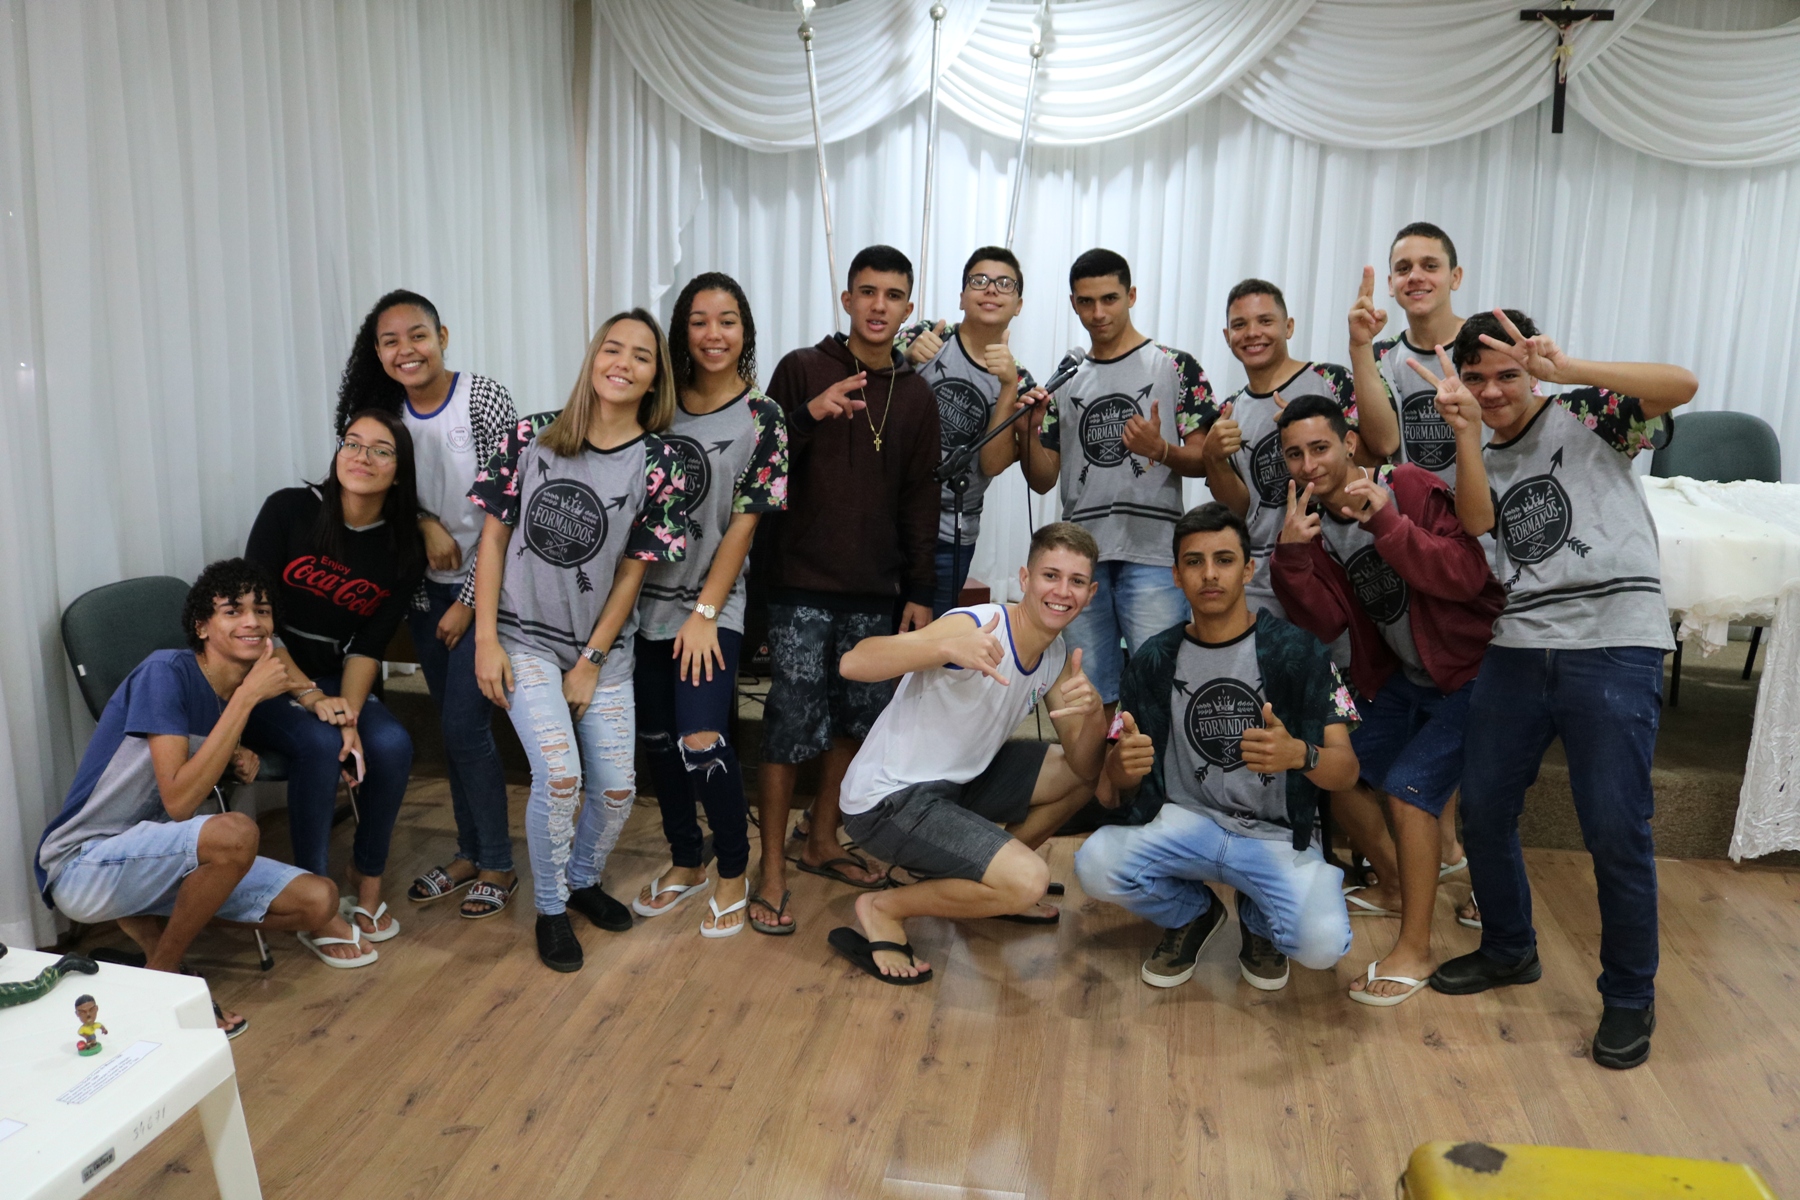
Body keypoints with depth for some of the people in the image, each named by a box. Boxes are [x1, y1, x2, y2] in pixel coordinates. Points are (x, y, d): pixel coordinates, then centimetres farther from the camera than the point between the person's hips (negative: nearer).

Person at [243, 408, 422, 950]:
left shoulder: (404, 550, -2)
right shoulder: (289, 509, -10)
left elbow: (369, 646, -5)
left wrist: (349, 715, -22)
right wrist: (310, 696, -21)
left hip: (340, 685, 3)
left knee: (391, 744, -26)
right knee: (318, 743, -32)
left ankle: (368, 880, -4)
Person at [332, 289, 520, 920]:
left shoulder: (484, 400, -15)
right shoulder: (387, 411, 1)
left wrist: (470, 600, -14)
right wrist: (426, 523, -14)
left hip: (483, 586, -5)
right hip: (426, 589, 6)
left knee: (464, 726, -6)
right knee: (453, 726, 12)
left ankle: (498, 865, 11)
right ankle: (469, 853, 27)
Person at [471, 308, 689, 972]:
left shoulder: (658, 463, -6)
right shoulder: (531, 436, -6)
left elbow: (633, 571, -5)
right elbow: (493, 536, -2)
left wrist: (591, 661, -6)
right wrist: (486, 639, -7)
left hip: (603, 648, 2)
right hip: (525, 638, -1)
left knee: (617, 786, 1)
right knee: (559, 773, -16)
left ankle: (583, 878, 33)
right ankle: (550, 908, 9)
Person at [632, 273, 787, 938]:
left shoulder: (762, 418, -4)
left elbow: (744, 524, -8)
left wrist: (705, 613, -12)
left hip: (713, 605, -4)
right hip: (648, 599, 4)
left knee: (700, 740, -14)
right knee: (657, 738, 10)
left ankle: (733, 871, 8)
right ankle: (685, 861, 30)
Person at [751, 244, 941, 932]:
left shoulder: (916, 398, 10)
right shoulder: (801, 371, 0)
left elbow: (920, 502, 11)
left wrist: (920, 591, 7)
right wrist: (810, 414, -22)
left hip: (875, 591, 4)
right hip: (802, 583, -4)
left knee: (857, 719, 10)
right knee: (792, 724, -5)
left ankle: (821, 842, 28)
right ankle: (772, 871, 5)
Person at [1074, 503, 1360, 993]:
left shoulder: (1296, 651, -6)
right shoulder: (1155, 659, 1)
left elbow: (1346, 770, -9)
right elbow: (1118, 777, 3)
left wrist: (1299, 754, -34)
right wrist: (1126, 762, -24)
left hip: (1279, 834, -1)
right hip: (1186, 822, 2)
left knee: (1322, 943, -29)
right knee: (1094, 865, -27)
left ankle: (1259, 919, 11)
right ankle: (1192, 913, 8)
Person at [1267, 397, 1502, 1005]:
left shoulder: (1412, 488, -20)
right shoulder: (1312, 522, -3)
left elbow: (1467, 576, -31)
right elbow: (1325, 625, -12)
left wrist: (1387, 524, -40)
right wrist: (1292, 555, -27)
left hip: (1469, 669, -7)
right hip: (1399, 675, 7)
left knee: (1408, 788, -17)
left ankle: (1415, 948, -3)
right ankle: (1395, 886, 34)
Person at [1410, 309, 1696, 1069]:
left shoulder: (1586, 416, 6)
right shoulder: (1484, 458, 17)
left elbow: (1680, 386, -11)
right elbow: (1476, 522, -3)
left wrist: (1565, 370, -20)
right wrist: (1465, 428, -11)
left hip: (1613, 643, -5)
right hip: (1519, 646, 5)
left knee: (1615, 828, -5)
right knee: (1482, 809, 9)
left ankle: (1629, 997, 14)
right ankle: (1508, 949, 33)